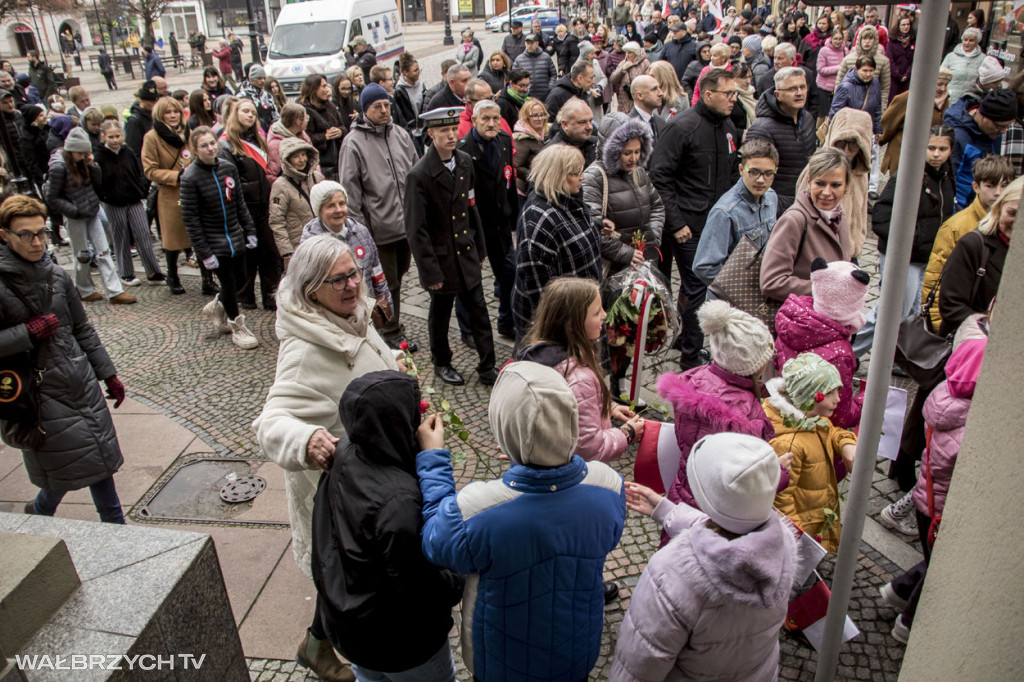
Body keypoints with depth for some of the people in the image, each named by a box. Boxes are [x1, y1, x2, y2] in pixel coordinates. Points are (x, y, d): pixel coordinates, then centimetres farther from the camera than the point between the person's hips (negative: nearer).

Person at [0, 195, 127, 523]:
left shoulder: (56, 274, 4)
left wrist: (108, 374, 14)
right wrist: (28, 332, -21)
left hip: (81, 382, 5)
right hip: (44, 394, -5)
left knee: (101, 458, 11)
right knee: (67, 470, 6)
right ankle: (40, 511, 39)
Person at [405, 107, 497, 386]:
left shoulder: (465, 161, 2)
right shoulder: (419, 175, -18)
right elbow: (416, 229, -17)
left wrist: (479, 247, 14)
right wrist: (430, 271, -16)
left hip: (466, 252, 5)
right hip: (441, 258, -5)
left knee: (479, 311, 8)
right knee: (440, 314, 14)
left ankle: (487, 368, 19)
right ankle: (441, 362, 35)